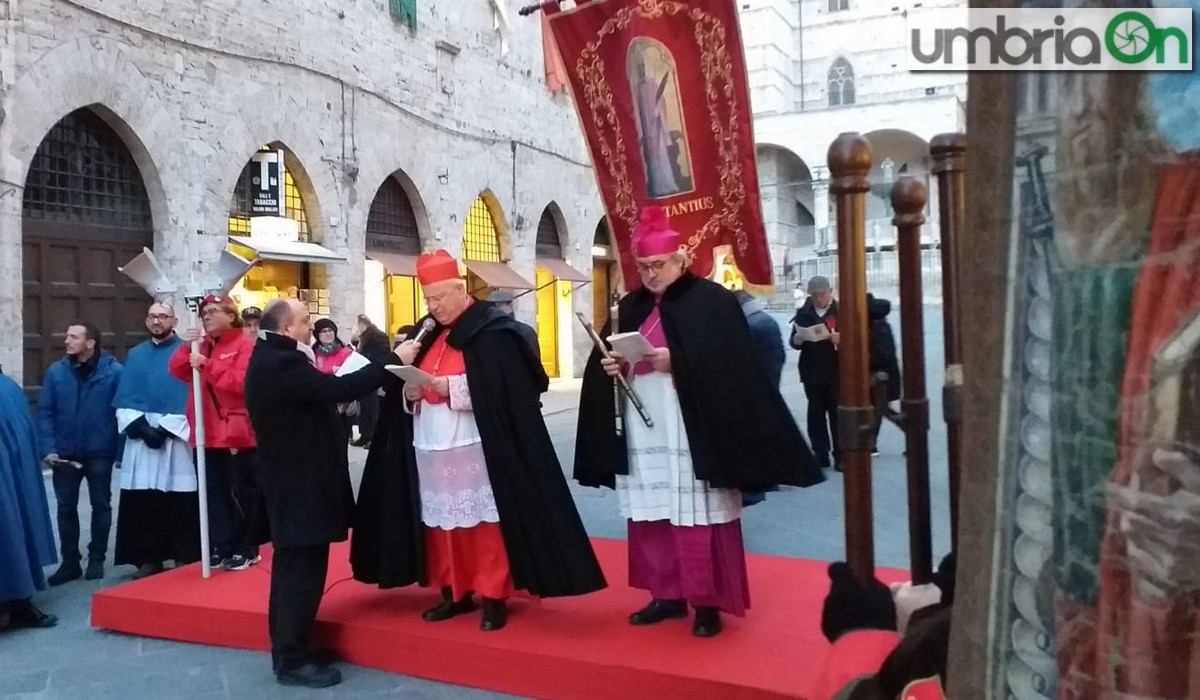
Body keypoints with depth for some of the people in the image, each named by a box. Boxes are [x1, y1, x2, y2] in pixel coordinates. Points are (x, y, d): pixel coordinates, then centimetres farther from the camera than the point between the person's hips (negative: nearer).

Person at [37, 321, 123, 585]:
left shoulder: (114, 371, -9)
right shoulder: (56, 371, 0)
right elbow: (45, 413, 0)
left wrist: (121, 451, -15)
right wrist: (48, 448, -10)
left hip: (99, 452, -3)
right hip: (65, 453, 3)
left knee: (101, 505, 9)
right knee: (66, 507, 10)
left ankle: (97, 559, 23)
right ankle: (70, 561, 21)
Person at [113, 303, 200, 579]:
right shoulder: (135, 355, 15)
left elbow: (192, 397, -5)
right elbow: (124, 400, 10)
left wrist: (166, 429, -13)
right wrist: (141, 427, -7)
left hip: (177, 437, -4)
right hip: (141, 439, 4)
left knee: (180, 503, -3)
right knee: (143, 503, 3)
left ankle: (184, 558, 6)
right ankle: (148, 559, 12)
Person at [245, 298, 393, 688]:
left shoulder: (271, 359, 12)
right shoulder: (282, 362, -21)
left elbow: (318, 392, 14)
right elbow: (338, 389, -27)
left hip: (293, 478, 11)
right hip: (301, 483, -11)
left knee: (293, 565, 18)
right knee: (303, 568, -4)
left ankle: (286, 649, 29)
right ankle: (294, 659, 5)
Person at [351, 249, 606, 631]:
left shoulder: (493, 331, -7)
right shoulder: (429, 335, 16)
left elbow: (505, 389, -16)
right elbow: (410, 393, 17)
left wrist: (452, 388, -22)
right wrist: (410, 391, -6)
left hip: (477, 447, -7)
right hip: (432, 448, 7)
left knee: (483, 523, -2)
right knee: (443, 522, 10)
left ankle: (494, 597, 10)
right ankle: (454, 593, 22)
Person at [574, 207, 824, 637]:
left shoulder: (712, 301, -4)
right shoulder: (631, 307, 14)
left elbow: (731, 368, -13)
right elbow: (603, 363, 17)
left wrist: (677, 362, -22)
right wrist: (609, 367, -5)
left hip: (692, 431, -6)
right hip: (641, 433, 6)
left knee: (696, 518, -2)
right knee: (651, 516, 10)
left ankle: (708, 602, 12)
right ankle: (667, 595, 23)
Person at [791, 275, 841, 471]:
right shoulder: (803, 313, 9)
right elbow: (794, 342, 8)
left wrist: (841, 339, -26)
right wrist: (798, 339, -14)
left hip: (836, 373, -3)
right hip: (811, 372, 3)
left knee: (837, 414, 0)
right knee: (816, 415, 7)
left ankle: (840, 456, 5)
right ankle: (820, 454, 14)